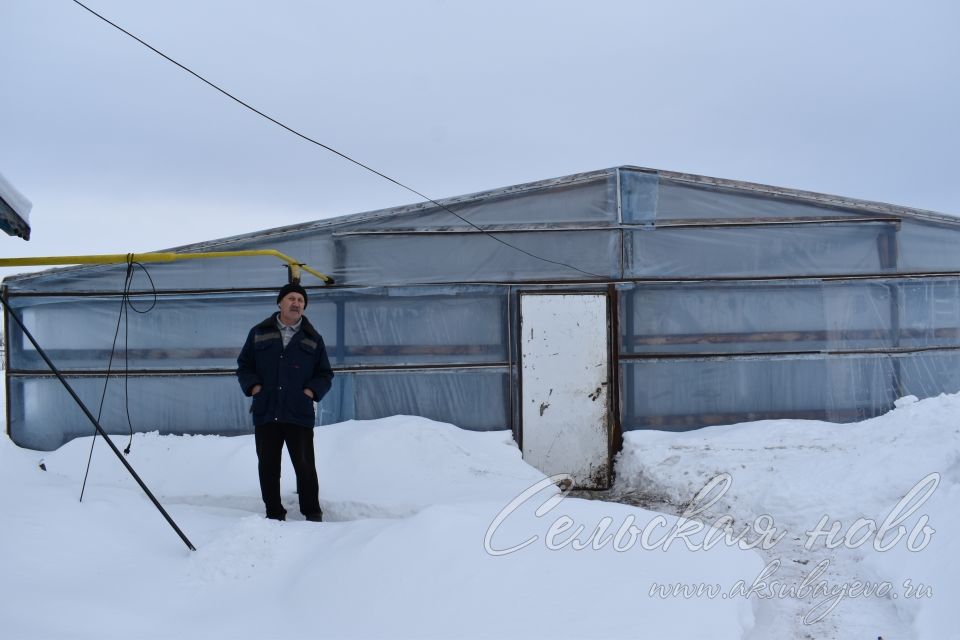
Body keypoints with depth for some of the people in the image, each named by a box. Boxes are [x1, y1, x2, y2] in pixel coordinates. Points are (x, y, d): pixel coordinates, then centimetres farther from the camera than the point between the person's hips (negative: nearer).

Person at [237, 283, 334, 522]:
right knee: (268, 466, 6)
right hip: (265, 413, 1)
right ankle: (274, 513, 17)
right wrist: (253, 386, -2)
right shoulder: (259, 333, 10)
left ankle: (312, 512, 9)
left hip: (299, 414, -1)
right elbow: (243, 366, 15)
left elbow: (325, 374, 15)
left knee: (304, 465, -2)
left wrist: (312, 390, -3)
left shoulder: (313, 339, 10)